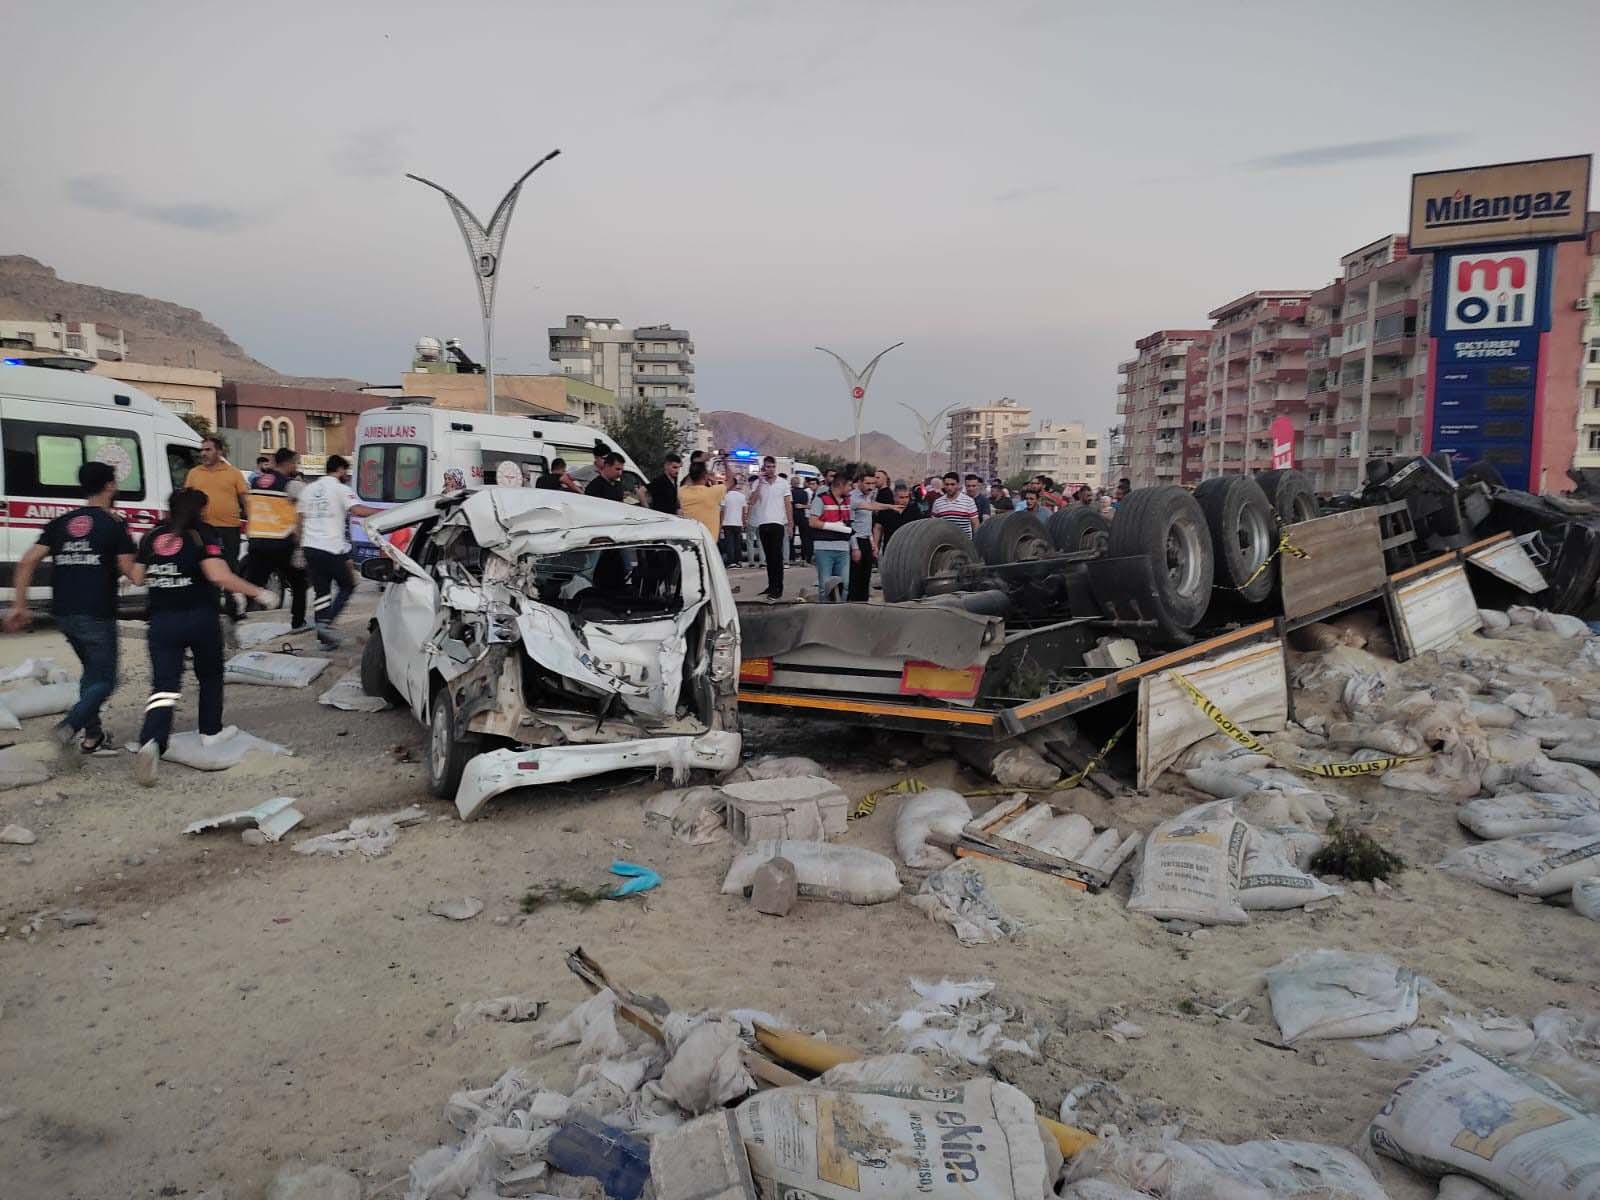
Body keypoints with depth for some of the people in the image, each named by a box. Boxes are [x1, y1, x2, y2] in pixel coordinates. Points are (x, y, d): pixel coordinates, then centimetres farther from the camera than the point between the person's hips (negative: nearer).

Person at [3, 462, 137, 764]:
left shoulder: (60, 523, 10)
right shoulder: (113, 526, -6)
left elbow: (28, 562, 4)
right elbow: (129, 570, -11)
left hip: (63, 614, 6)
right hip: (97, 615, -6)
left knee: (92, 670, 23)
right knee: (104, 680, 0)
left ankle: (92, 735, 23)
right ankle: (68, 727, -23)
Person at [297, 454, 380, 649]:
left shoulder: (309, 490, 16)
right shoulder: (341, 489, -5)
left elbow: (301, 520, 17)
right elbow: (358, 510, -22)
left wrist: (301, 546, 21)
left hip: (310, 547, 6)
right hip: (333, 549, -6)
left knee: (321, 591, 9)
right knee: (347, 586, 9)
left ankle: (324, 636, 7)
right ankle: (326, 622, -7)